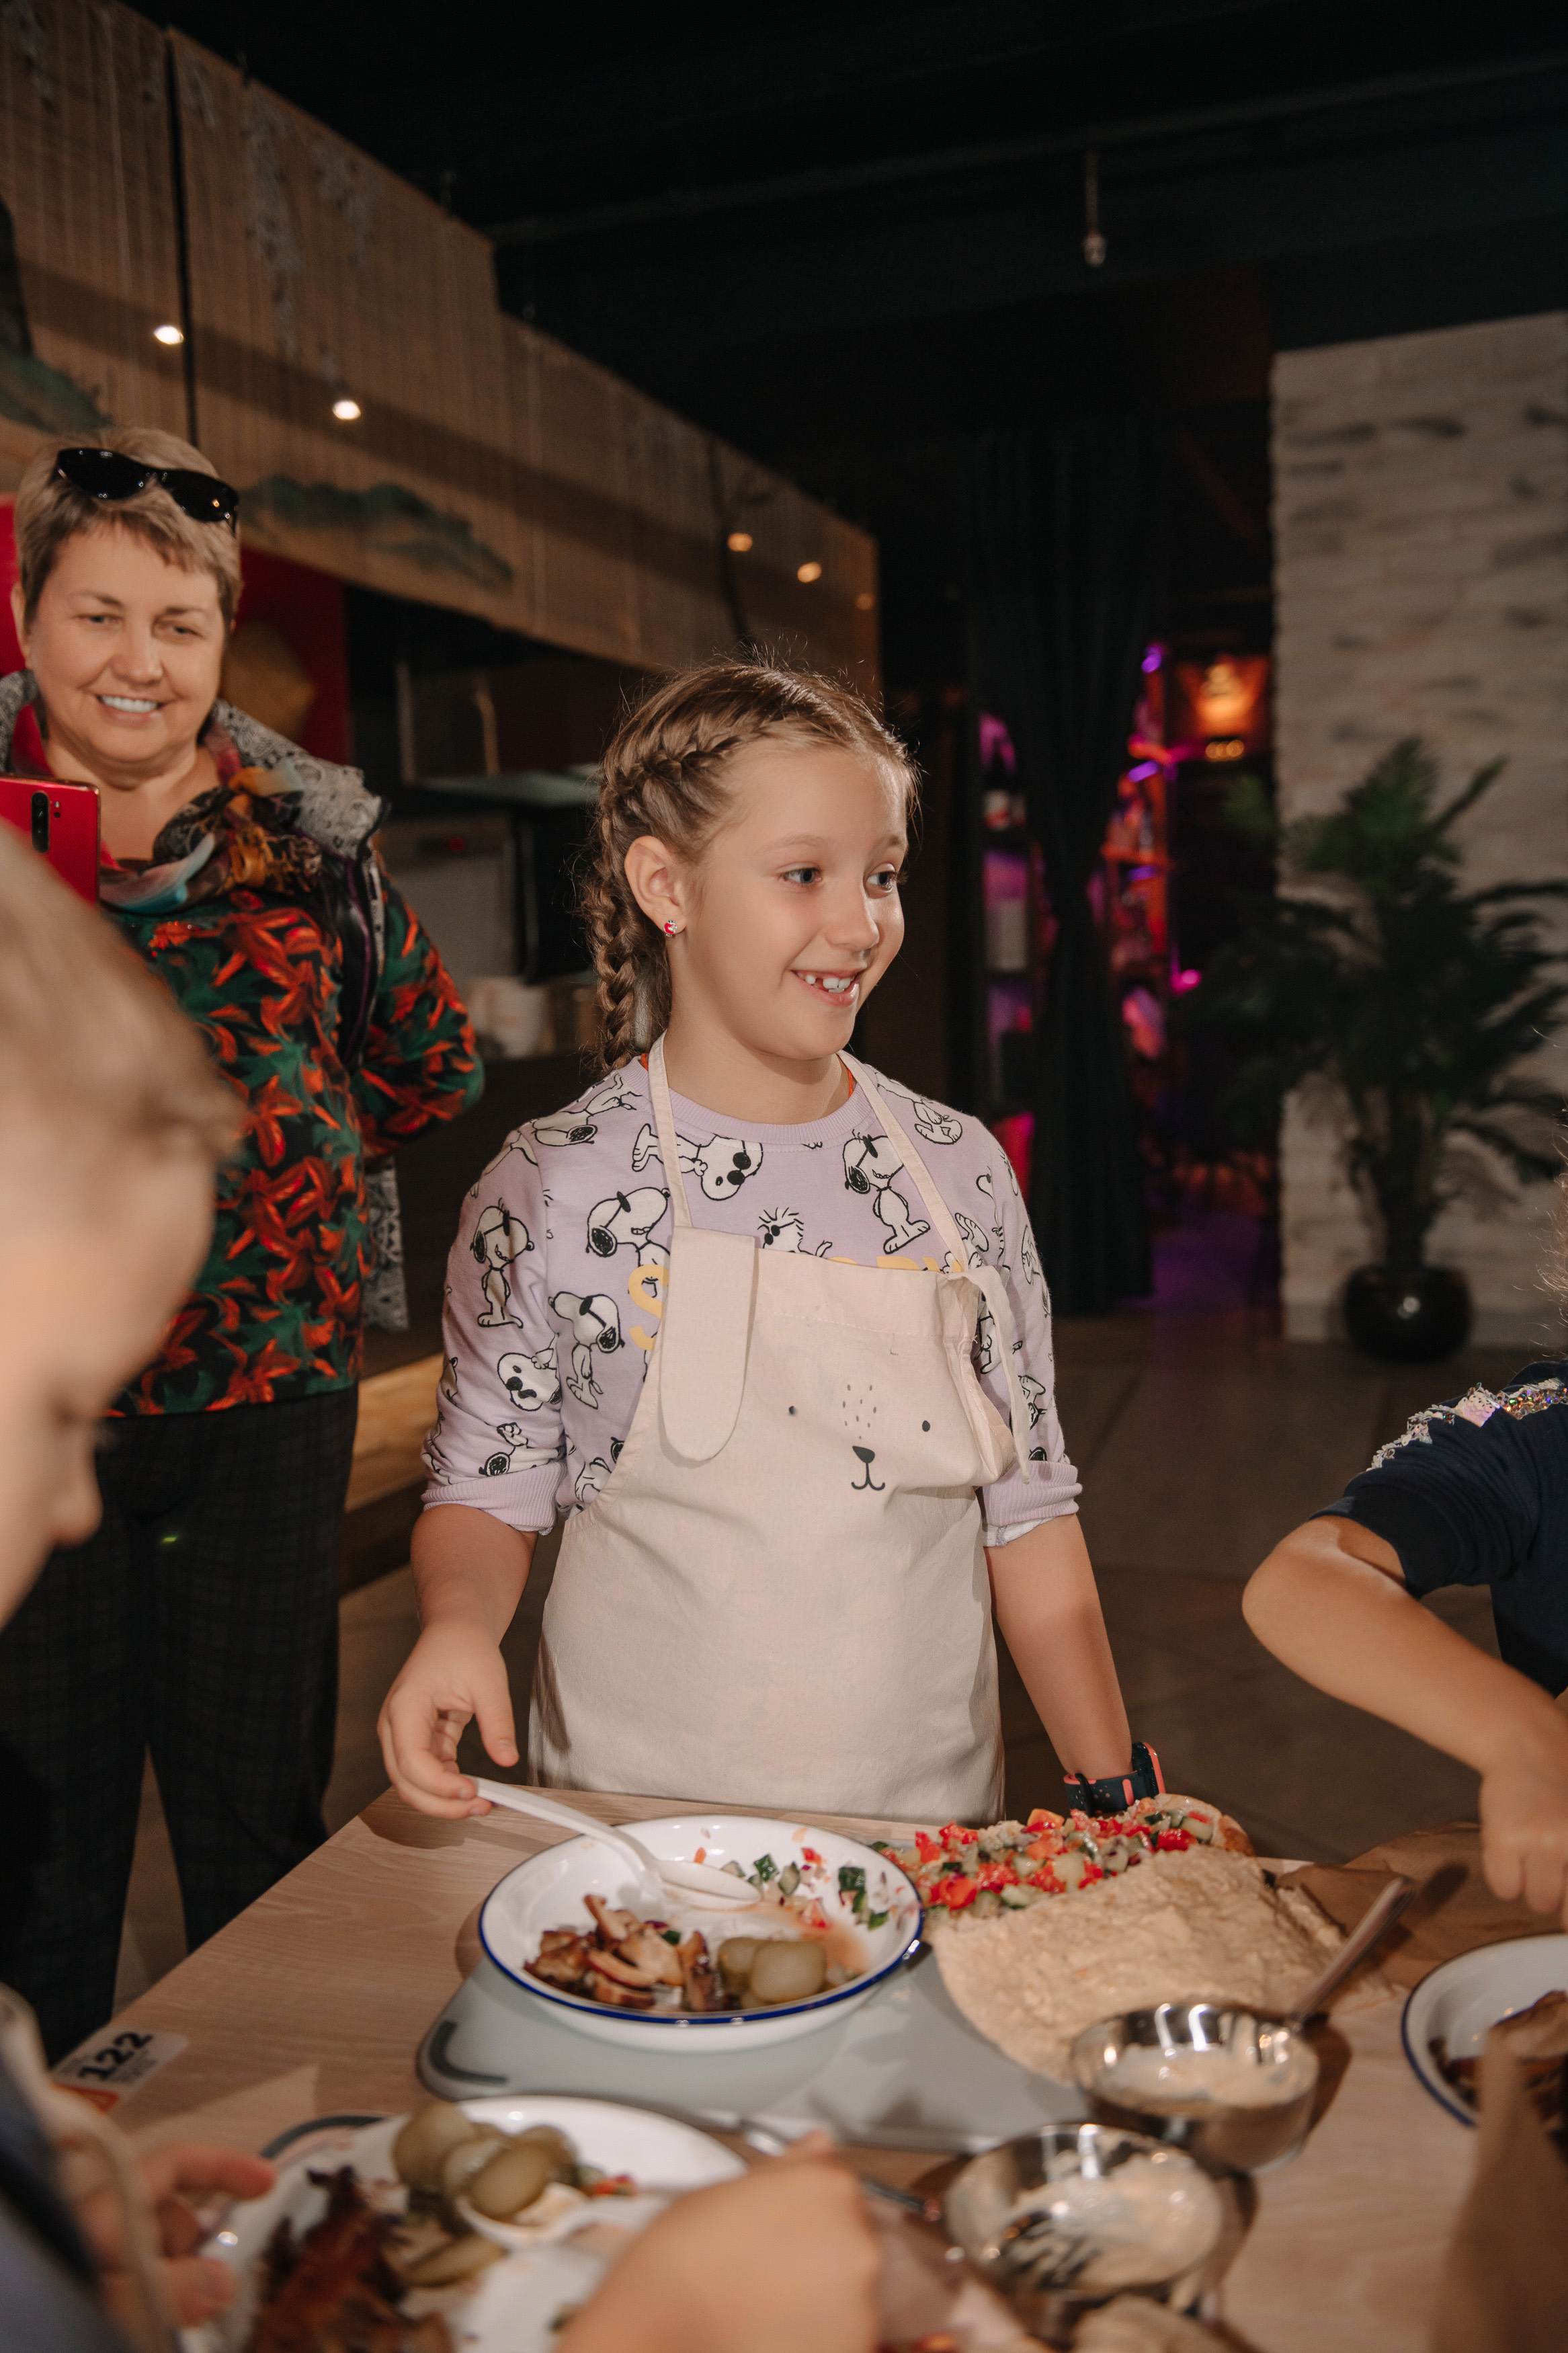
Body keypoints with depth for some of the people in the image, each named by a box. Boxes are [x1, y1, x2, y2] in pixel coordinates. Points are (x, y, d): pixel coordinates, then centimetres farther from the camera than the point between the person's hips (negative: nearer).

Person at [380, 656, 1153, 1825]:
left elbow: (1029, 1511, 3)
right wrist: (458, 1621, -21)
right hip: (634, 1814, -2)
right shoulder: (550, 1190, -10)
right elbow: (486, 1494, -1)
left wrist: (1116, 1791, 1)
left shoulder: (961, 1174, -2)